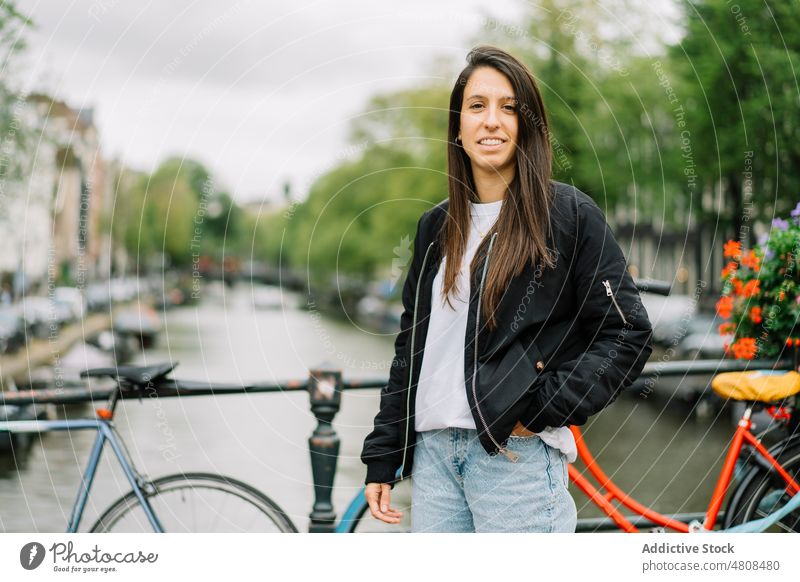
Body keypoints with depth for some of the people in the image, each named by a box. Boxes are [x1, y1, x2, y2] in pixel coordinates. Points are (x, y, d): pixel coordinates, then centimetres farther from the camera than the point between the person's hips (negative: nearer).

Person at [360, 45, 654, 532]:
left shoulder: (570, 214, -3)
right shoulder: (436, 227, 14)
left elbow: (629, 334, -6)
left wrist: (544, 408, -14)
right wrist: (381, 460, 13)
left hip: (518, 454, -5)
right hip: (433, 450, 6)